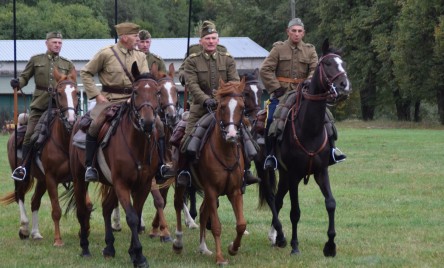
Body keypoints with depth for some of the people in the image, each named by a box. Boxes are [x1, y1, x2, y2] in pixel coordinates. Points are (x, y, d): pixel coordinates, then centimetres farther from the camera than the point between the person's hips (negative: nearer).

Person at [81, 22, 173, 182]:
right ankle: (89, 166, -14)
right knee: (95, 125, -26)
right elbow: (85, 73, 2)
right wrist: (96, 95, -7)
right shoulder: (106, 54, -2)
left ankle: (161, 164, -2)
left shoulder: (140, 57, 10)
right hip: (109, 99, -3)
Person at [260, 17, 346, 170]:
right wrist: (276, 88, -10)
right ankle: (270, 155, -12)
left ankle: (330, 149, 1)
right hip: (281, 94, -2)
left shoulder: (310, 50, 12)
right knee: (271, 120, -23)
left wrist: (310, 80, -21)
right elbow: (265, 70, -2)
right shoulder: (278, 49, 4)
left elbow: (316, 69, 1)